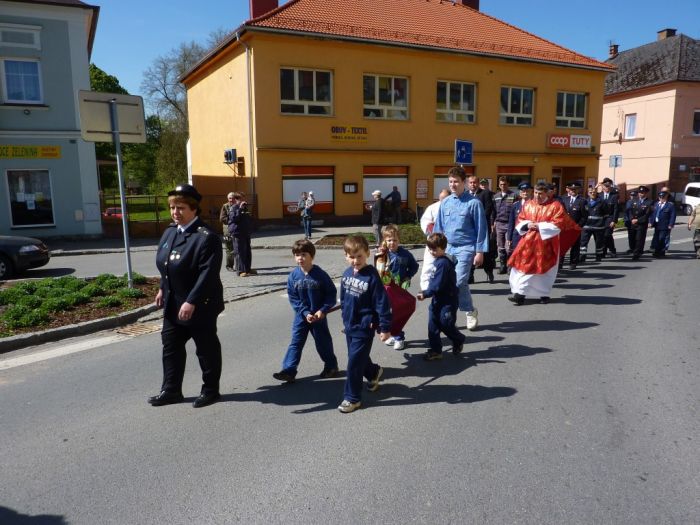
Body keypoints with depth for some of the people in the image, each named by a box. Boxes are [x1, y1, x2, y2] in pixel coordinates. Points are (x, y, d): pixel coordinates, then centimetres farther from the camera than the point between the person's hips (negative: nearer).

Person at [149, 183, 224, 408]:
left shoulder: (206, 237, -20)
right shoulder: (170, 232, 7)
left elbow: (208, 273, -26)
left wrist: (191, 302, -28)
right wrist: (163, 289, 19)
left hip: (200, 305, -8)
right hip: (173, 303, 8)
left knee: (206, 347, 8)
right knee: (171, 345, 15)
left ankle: (210, 390, 24)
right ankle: (171, 390, 29)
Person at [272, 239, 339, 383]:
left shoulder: (320, 274, -14)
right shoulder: (293, 276, -8)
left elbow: (331, 293, -8)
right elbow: (293, 298, -6)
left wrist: (323, 310, -16)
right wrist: (305, 313, -15)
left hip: (319, 316, -2)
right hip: (301, 316, 2)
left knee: (323, 342, 11)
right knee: (296, 343, 0)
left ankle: (331, 366, 31)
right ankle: (288, 371, 1)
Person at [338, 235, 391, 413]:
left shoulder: (372, 276, -19)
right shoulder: (346, 274, 1)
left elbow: (382, 303, -17)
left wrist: (385, 328, -15)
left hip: (364, 326, -7)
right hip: (350, 325, 7)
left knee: (354, 361, -2)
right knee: (359, 357, 22)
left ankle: (352, 398, 13)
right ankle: (374, 372, 51)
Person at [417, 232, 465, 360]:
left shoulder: (443, 263, -22)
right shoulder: (438, 261, 8)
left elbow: (438, 285, -24)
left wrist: (425, 294, -18)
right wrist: (426, 291, 7)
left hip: (447, 301, -9)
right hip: (437, 300, 9)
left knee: (446, 325, 3)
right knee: (433, 326, 8)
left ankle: (459, 340, 30)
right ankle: (436, 350, 16)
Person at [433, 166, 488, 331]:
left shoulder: (473, 202, -7)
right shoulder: (445, 203, 7)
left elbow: (481, 228, -6)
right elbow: (439, 227, 13)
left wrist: (480, 252, -8)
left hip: (466, 248, -5)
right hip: (448, 247, 5)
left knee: (459, 282, -14)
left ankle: (470, 311, 10)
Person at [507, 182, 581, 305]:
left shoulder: (556, 206, -5)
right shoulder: (528, 205, 8)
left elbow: (558, 224, -12)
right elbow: (520, 221, 10)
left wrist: (540, 226, -18)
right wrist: (527, 225, -12)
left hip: (546, 243, -3)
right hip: (528, 241, 3)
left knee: (545, 269, 7)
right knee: (524, 266, -4)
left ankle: (544, 294, 23)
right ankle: (520, 294, -3)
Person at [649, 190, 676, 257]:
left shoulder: (670, 205, -3)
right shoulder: (656, 204, 13)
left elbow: (673, 216, -7)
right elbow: (652, 213, 14)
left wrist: (670, 225, -14)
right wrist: (650, 222, 4)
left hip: (665, 227, -5)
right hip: (656, 225, 5)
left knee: (662, 239, -5)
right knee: (656, 239, 10)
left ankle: (662, 253, 4)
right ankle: (656, 252, 21)